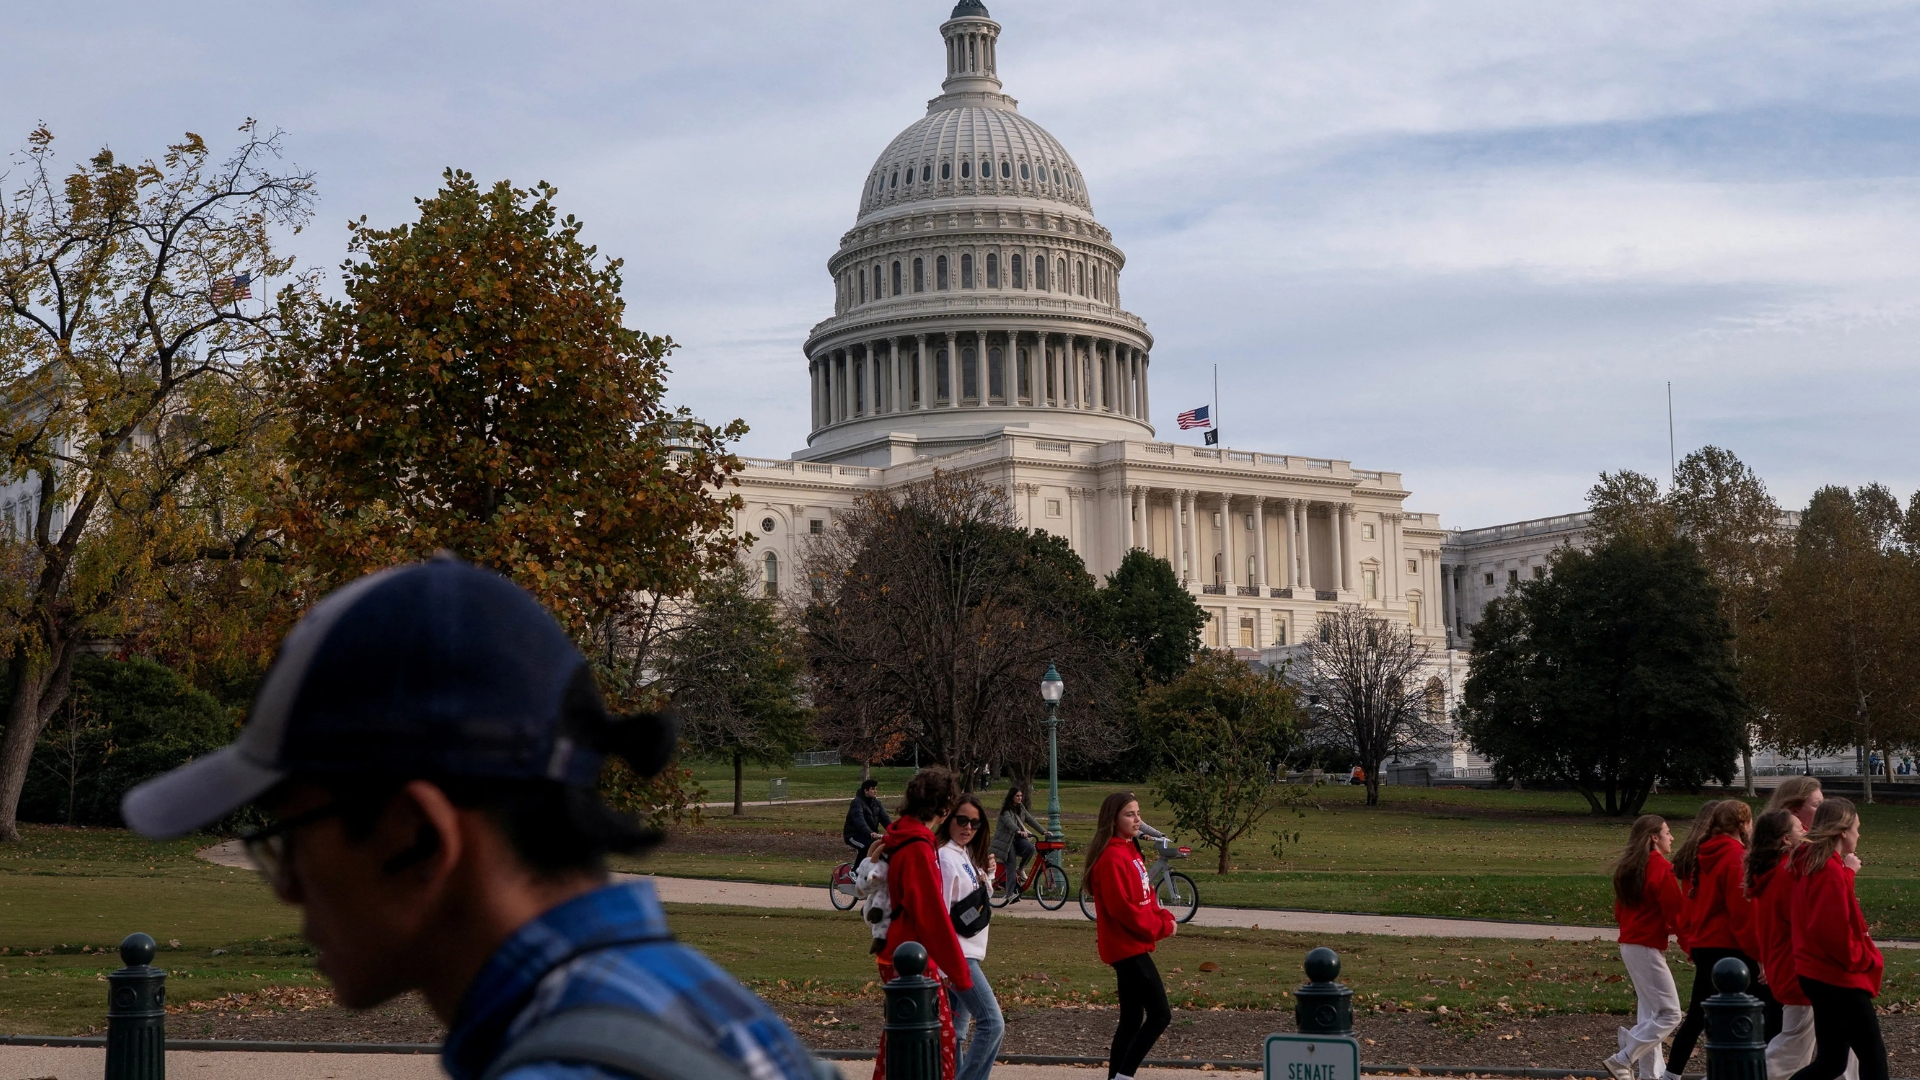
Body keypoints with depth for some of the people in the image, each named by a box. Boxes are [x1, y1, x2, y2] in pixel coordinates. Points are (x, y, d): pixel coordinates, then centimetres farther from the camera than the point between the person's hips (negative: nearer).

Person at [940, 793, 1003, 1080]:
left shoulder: (969, 856, 13)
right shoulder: (946, 858, -15)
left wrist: (987, 875, 1)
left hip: (970, 953, 9)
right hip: (958, 956, -9)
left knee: (956, 1030, 11)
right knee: (992, 1024, -13)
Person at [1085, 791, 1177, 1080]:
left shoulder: (1130, 851, 14)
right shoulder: (1112, 857, -17)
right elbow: (1121, 907, -22)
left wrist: (1165, 916, -1)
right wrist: (1161, 926, -14)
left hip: (1132, 946, 10)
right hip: (1128, 947, -10)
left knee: (1132, 1019, 11)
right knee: (1160, 1014, -10)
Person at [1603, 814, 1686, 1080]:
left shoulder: (1628, 868, 12)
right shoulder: (1661, 869, -14)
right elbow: (1676, 912, -12)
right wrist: (1688, 941, 2)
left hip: (1629, 945, 10)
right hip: (1648, 948, -10)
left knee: (1650, 1013, 14)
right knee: (1669, 1013, -6)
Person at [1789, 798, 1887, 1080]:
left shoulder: (1811, 865, 11)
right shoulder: (1831, 870, -18)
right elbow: (1834, 929, -25)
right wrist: (1864, 960, -12)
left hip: (1821, 974, 10)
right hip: (1839, 978, -10)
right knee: (1873, 1055, -2)